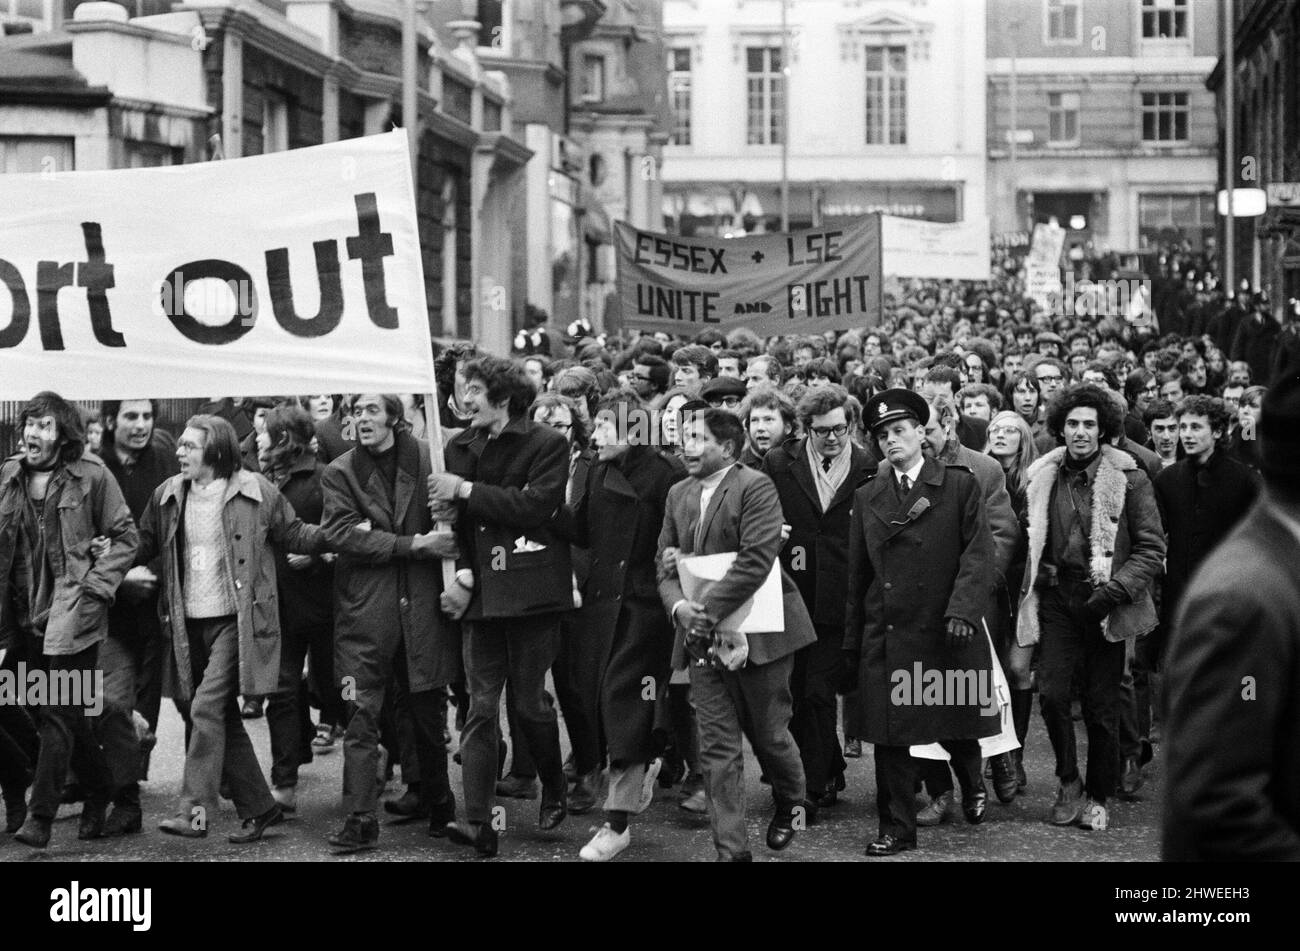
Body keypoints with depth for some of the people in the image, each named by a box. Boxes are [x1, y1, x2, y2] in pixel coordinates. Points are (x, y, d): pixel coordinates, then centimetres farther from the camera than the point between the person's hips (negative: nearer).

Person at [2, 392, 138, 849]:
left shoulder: (92, 476, -7)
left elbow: (125, 537, -2)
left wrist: (96, 585, -10)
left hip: (72, 611, -5)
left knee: (59, 713, -7)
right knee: (69, 713, 14)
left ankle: (40, 817, -7)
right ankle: (100, 790, 31)